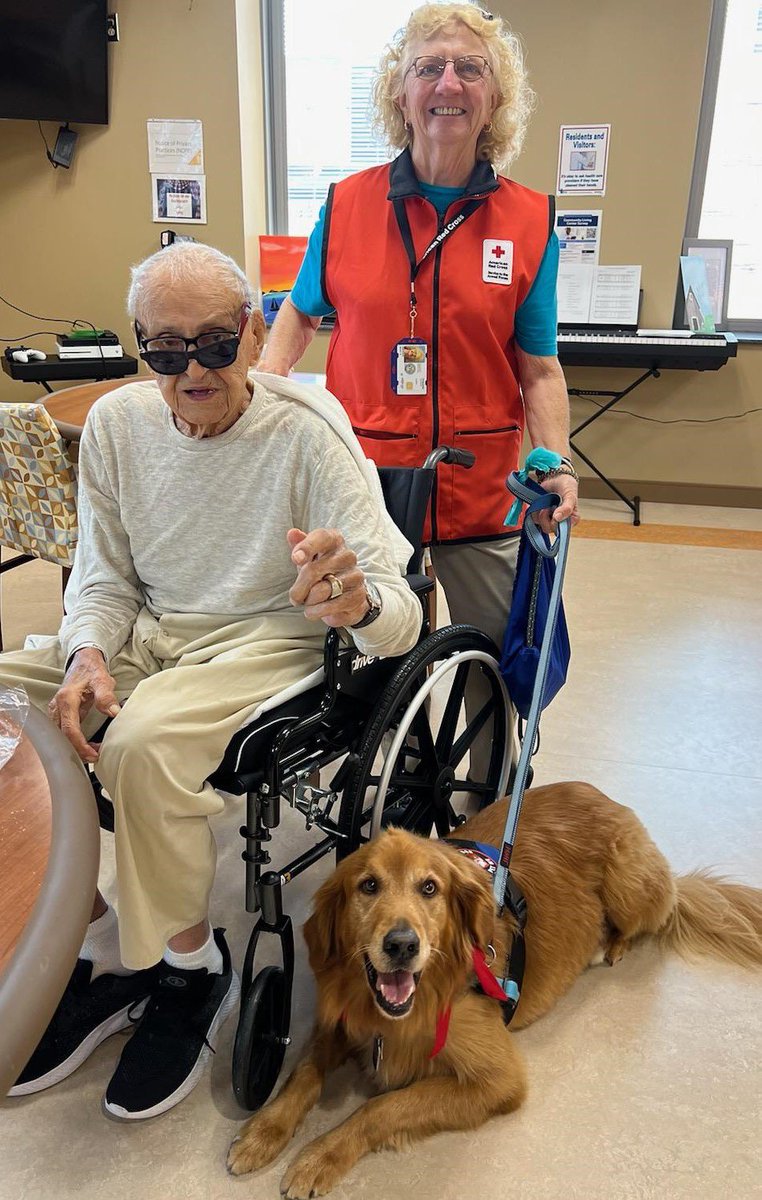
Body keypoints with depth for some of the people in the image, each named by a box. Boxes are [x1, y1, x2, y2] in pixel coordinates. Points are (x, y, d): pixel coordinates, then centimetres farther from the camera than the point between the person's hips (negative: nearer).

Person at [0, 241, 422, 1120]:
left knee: (143, 742, -34)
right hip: (146, 632, 6)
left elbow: (402, 615, -22)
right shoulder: (116, 423, -1)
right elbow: (102, 578, 8)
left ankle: (190, 962, -4)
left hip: (266, 643, -5)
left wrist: (356, 602, -47)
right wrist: (87, 658, -14)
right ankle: (98, 947, 3)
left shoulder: (306, 436, -16)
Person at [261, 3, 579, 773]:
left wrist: (558, 464, -12)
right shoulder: (347, 204, 1)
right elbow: (300, 312, 14)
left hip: (480, 487, 0)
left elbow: (539, 368, 3)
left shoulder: (529, 221, 1)